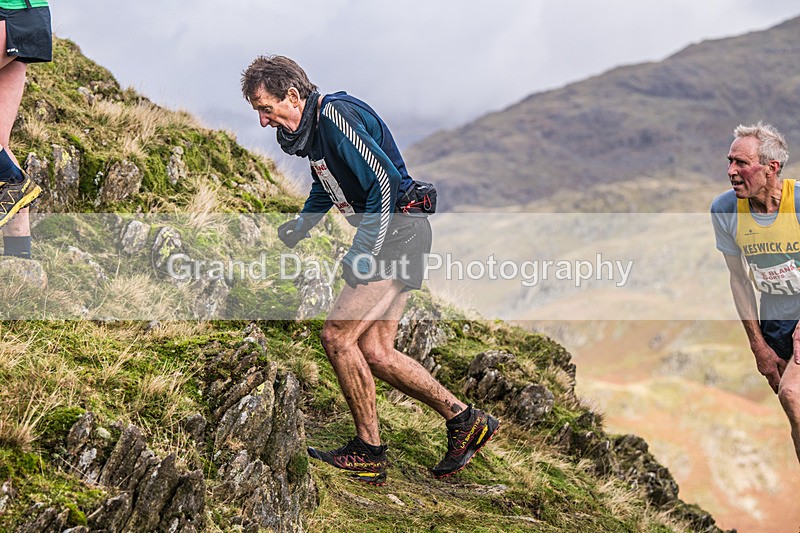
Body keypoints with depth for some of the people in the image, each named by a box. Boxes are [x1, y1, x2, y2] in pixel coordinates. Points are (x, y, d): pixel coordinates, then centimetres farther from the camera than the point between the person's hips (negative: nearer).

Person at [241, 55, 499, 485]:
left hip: (396, 230, -10)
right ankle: (464, 421, 14)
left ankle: (368, 453, 0)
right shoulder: (311, 127, 14)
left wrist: (365, 254, -21)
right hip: (387, 235, 10)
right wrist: (290, 235, 18)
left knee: (337, 336, -11)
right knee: (373, 351, 6)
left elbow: (386, 182, -23)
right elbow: (324, 191, 30)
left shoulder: (337, 114, -17)